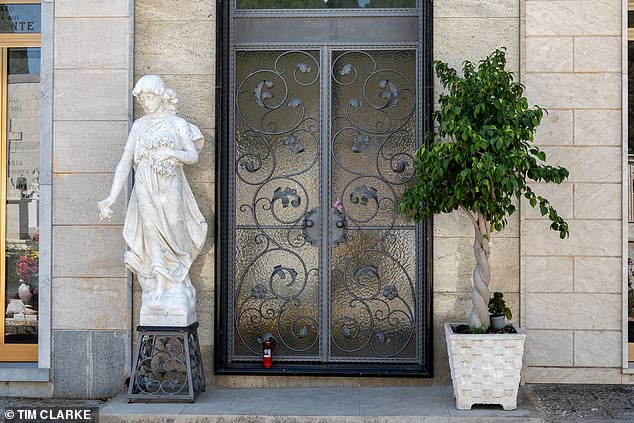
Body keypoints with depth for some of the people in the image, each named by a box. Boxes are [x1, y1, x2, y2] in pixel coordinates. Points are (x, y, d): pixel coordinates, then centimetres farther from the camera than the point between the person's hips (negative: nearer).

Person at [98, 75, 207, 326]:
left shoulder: (178, 124, 7)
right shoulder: (138, 126, 12)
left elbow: (194, 156, 3)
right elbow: (125, 162, 7)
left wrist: (173, 153, -18)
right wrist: (112, 197, -3)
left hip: (171, 189, -1)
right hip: (146, 191, 2)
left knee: (173, 240, -3)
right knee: (153, 241, -1)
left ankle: (176, 294, 8)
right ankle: (157, 294, 6)